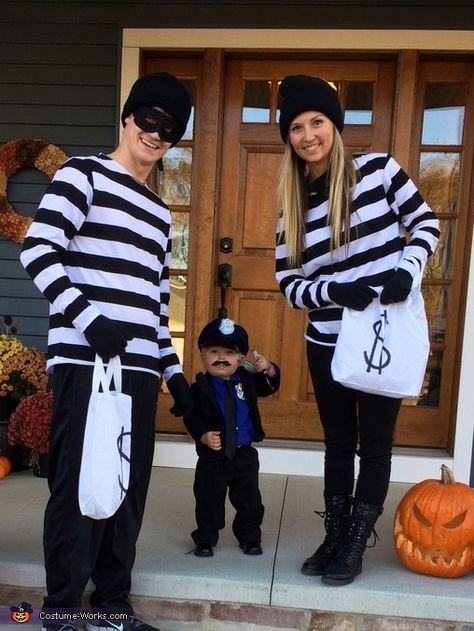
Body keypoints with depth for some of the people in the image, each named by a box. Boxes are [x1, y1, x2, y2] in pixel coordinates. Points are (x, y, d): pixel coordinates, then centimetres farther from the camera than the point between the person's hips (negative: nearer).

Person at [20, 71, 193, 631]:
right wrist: (89, 319, -24)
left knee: (129, 489, 10)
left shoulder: (159, 212, 21)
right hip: (85, 361, -6)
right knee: (79, 487, -3)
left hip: (140, 368, 7)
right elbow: (38, 251, -12)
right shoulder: (84, 174, 2)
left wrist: (174, 370, 19)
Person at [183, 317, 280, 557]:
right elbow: (192, 419, -13)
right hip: (213, 456, -3)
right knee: (208, 499, 7)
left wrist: (267, 369, -16)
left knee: (249, 499, 13)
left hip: (245, 454, 3)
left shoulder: (246, 379, 1)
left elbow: (270, 385, 4)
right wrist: (204, 436, -29)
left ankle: (249, 538, 30)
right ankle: (205, 539, 24)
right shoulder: (200, 388, -11)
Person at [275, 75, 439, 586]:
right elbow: (289, 284, 0)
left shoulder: (377, 169, -6)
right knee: (338, 441, 15)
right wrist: (335, 290, -19)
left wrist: (407, 270, -17)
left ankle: (355, 545, 24)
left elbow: (425, 222, 2)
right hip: (328, 342, 3)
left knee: (374, 442, 8)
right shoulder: (294, 203, 2)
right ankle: (333, 537, 31)